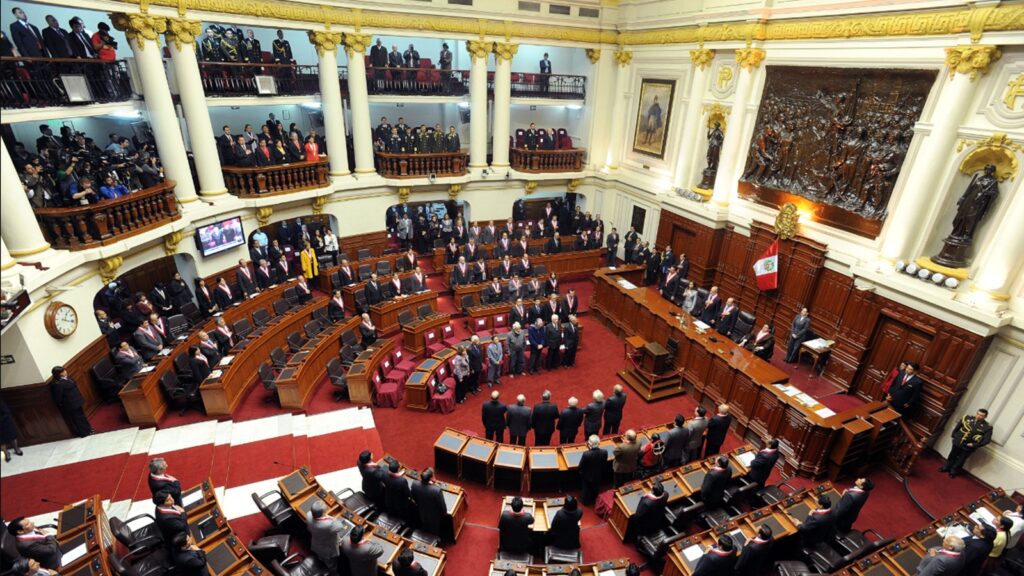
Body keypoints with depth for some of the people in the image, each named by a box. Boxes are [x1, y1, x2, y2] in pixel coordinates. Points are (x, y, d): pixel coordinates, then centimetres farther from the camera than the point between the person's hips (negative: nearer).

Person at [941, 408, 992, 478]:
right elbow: (957, 427, 7)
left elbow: (987, 439, -10)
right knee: (952, 456, 19)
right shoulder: (967, 418, -7)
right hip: (957, 442, 2)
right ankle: (946, 468, 37)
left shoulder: (987, 427, -14)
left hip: (968, 447, -2)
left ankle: (953, 472, 31)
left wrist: (974, 445, -16)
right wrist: (953, 435, 6)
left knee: (960, 460, 12)